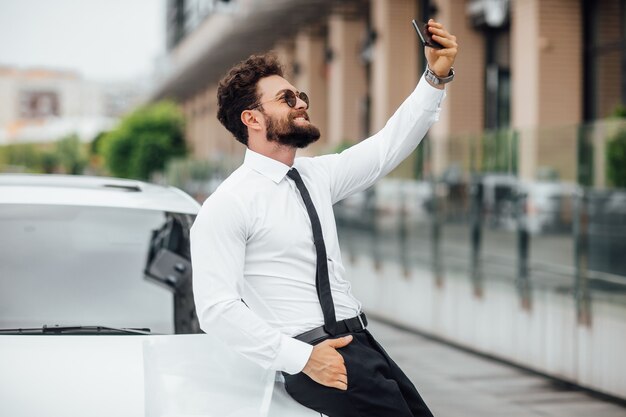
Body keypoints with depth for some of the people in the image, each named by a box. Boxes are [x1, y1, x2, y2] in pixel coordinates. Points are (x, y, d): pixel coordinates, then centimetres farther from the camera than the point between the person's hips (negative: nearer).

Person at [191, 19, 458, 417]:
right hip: (311, 356, -7)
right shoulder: (228, 205, -9)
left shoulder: (317, 174, 13)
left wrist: (436, 77, 2)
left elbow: (389, 146, 14)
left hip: (361, 341, 7)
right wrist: (303, 357, -20)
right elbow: (217, 307, -15)